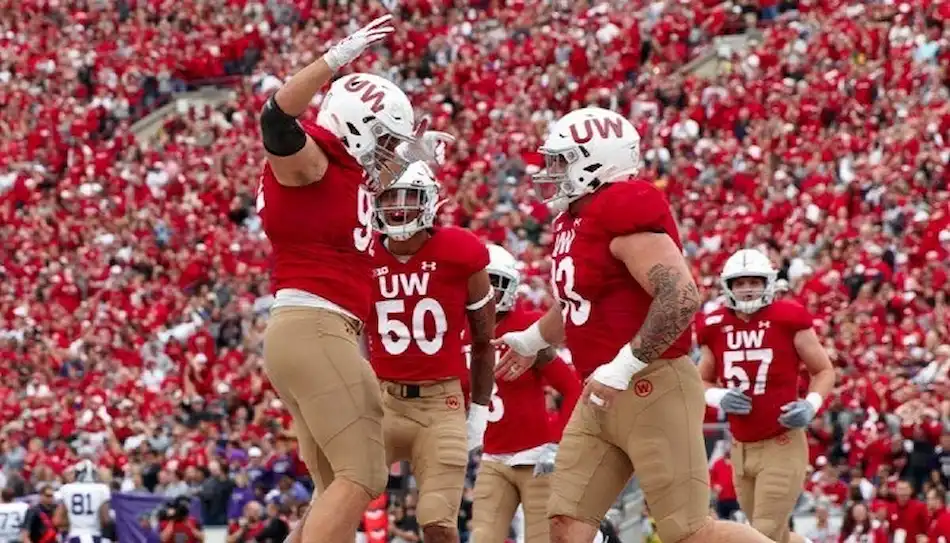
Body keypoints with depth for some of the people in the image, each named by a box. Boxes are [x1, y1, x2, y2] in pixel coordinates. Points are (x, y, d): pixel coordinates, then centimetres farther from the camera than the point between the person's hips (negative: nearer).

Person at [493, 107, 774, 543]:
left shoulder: (625, 209, -16)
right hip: (601, 398, 10)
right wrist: (531, 340, 49)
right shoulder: (574, 222, 14)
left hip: (652, 388, -10)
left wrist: (623, 367, -27)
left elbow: (681, 297, -26)